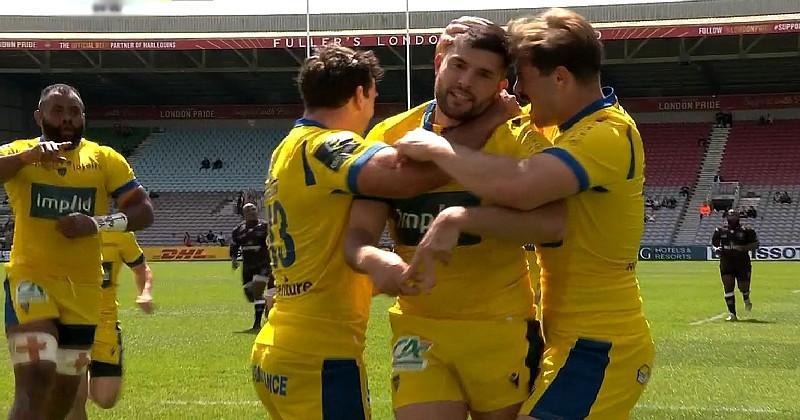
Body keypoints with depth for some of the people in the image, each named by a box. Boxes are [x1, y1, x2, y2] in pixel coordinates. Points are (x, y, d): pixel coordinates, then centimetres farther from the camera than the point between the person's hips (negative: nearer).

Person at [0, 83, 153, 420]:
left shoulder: (104, 159, 6)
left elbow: (144, 211, 1)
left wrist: (98, 223, -15)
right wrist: (28, 156, -34)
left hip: (83, 287, 4)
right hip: (31, 278, -4)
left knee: (66, 388, 14)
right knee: (36, 378, -21)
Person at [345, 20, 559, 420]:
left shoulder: (518, 140, -8)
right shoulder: (390, 137, 0)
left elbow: (555, 223, -27)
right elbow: (358, 236, -4)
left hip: (501, 329, -1)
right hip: (419, 326, 1)